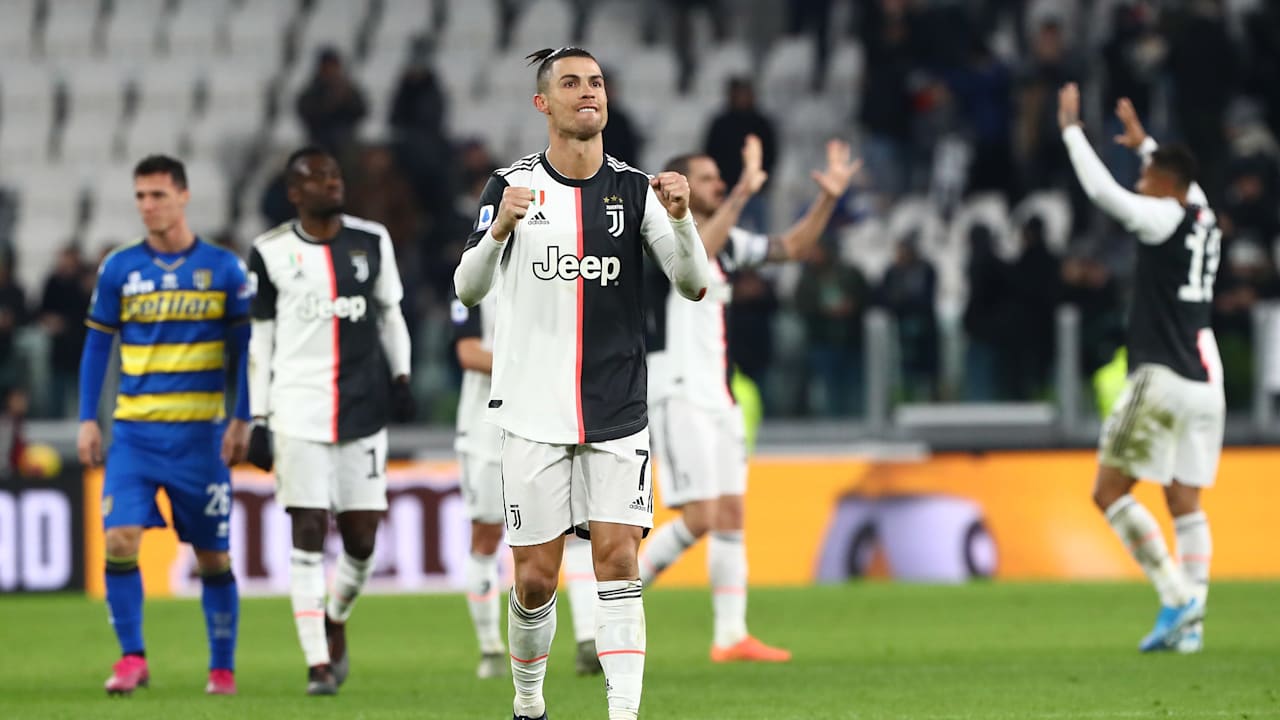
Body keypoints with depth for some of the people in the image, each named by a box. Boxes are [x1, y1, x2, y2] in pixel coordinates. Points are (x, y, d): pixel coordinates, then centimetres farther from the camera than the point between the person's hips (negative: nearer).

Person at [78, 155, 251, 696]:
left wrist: (242, 420, -4)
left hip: (200, 432, -1)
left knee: (212, 553, 4)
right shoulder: (119, 268, 4)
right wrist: (87, 420, 3)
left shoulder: (223, 268, 1)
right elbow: (97, 346, 10)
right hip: (134, 429, 1)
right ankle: (132, 657, -5)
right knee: (120, 539, -15)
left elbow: (244, 349, 4)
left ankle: (223, 667, 16)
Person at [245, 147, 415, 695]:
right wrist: (257, 419, 2)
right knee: (308, 534, -7)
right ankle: (318, 662, -3)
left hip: (364, 409, 3)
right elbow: (259, 341, 5)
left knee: (361, 538, 2)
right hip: (298, 411, -3)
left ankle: (335, 623, 31)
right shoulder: (271, 254, 1)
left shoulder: (372, 242, 8)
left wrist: (400, 376, 7)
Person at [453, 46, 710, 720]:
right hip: (535, 412, -1)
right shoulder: (512, 184, 0)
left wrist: (680, 216, -20)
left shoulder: (634, 190, 3)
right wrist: (499, 230, -26)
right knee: (536, 577, 2)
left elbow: (694, 285, -2)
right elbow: (468, 289, -7)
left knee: (617, 559, -10)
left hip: (617, 415, 1)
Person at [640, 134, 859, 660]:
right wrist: (743, 194, -38)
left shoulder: (728, 242, 14)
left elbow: (792, 246, 17)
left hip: (718, 396, 8)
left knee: (731, 514, 4)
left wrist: (827, 198, 3)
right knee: (700, 517, -14)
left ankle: (731, 637, 4)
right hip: (677, 395, -8)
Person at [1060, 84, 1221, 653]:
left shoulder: (1164, 218, -9)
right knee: (1186, 503, 8)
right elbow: (1184, 185, 35)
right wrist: (1143, 141, 46)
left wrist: (1071, 127, -1)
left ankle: (1176, 594, -14)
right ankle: (1191, 622, 1)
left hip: (1163, 379, -8)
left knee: (1109, 492, -4)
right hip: (1205, 380, 8)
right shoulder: (1205, 221, 13)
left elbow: (1101, 189, -12)